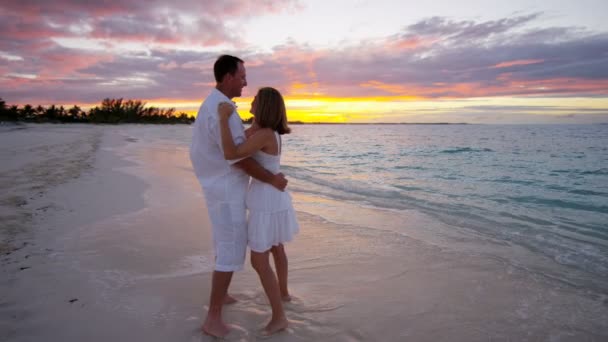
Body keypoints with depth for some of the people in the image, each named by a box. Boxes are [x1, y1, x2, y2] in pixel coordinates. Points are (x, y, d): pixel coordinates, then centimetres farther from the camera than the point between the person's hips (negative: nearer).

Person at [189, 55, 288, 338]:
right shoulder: (221, 111, -24)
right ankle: (213, 319, 7)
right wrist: (273, 180, -15)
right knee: (231, 253, -3)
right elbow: (240, 159, -24)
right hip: (227, 192, -11)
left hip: (221, 188, 11)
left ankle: (219, 295, 41)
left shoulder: (212, 105, 12)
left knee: (226, 245, 24)